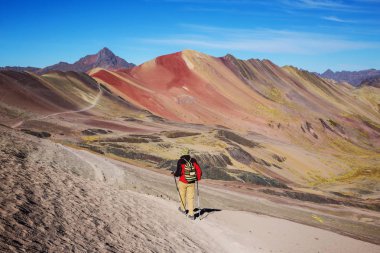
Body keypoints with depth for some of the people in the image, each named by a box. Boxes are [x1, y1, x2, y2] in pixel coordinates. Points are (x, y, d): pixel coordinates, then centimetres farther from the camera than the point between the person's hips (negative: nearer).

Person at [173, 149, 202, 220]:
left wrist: (175, 174, 7)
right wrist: (198, 178, 13)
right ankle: (191, 214, 3)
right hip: (192, 182, 2)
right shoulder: (193, 160, -2)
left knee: (182, 195, 21)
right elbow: (199, 170, -4)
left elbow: (179, 172, -16)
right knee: (190, 198, 7)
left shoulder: (180, 161, -10)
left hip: (183, 182, -2)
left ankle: (183, 209, 39)